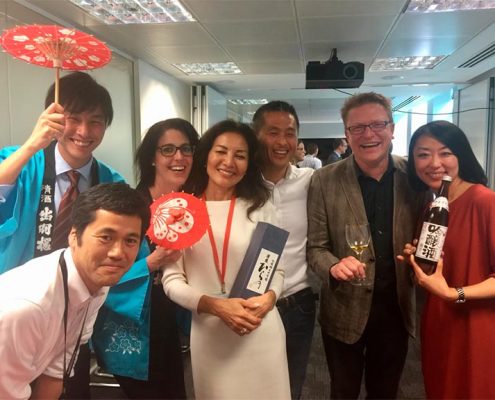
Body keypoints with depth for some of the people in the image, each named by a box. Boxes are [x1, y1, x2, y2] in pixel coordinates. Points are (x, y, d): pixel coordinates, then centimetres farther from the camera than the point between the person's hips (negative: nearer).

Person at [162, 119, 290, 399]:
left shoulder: (261, 208, -1)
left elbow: (277, 269, 4)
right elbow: (172, 280, -4)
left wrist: (269, 297, -17)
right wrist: (215, 305, -18)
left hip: (261, 331, 1)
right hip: (207, 333, 0)